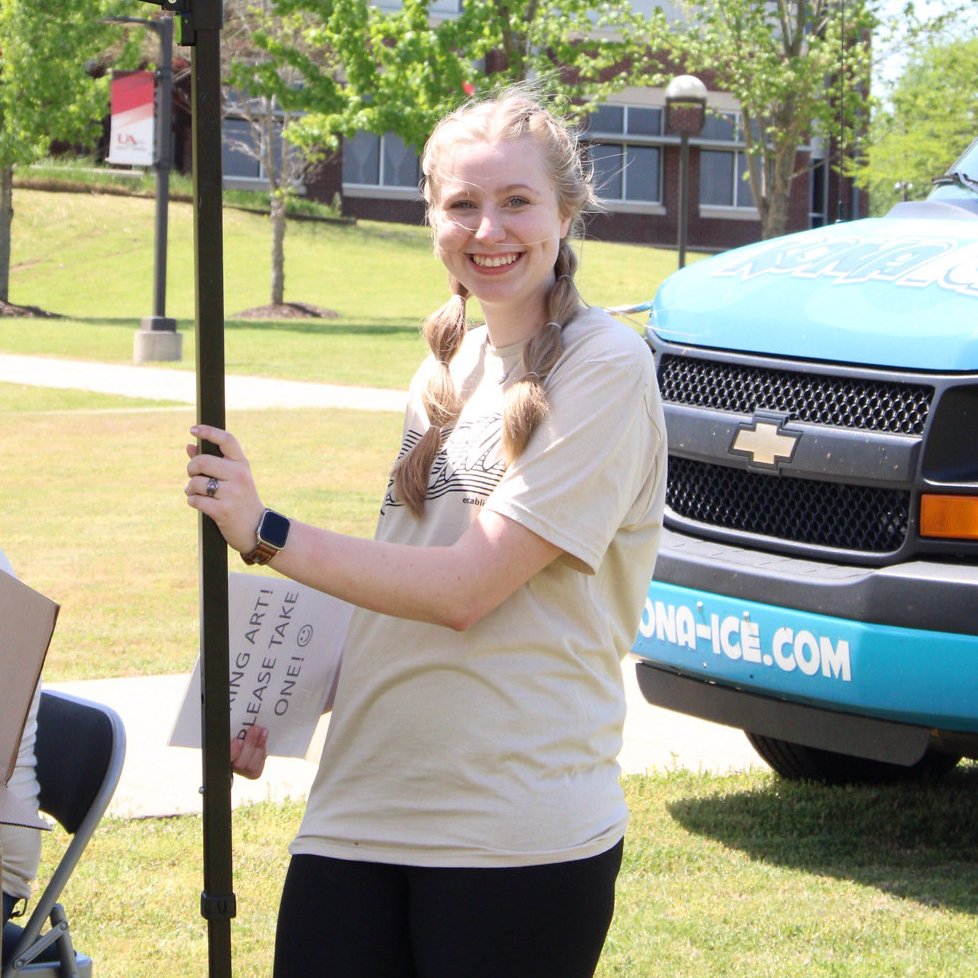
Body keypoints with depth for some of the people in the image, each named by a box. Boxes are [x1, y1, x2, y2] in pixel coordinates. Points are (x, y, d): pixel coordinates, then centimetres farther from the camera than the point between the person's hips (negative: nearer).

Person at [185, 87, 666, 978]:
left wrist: (265, 532, -11)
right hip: (362, 809, 6)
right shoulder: (448, 368, 15)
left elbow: (465, 589, -15)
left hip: (517, 829, -6)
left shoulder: (604, 366, -8)